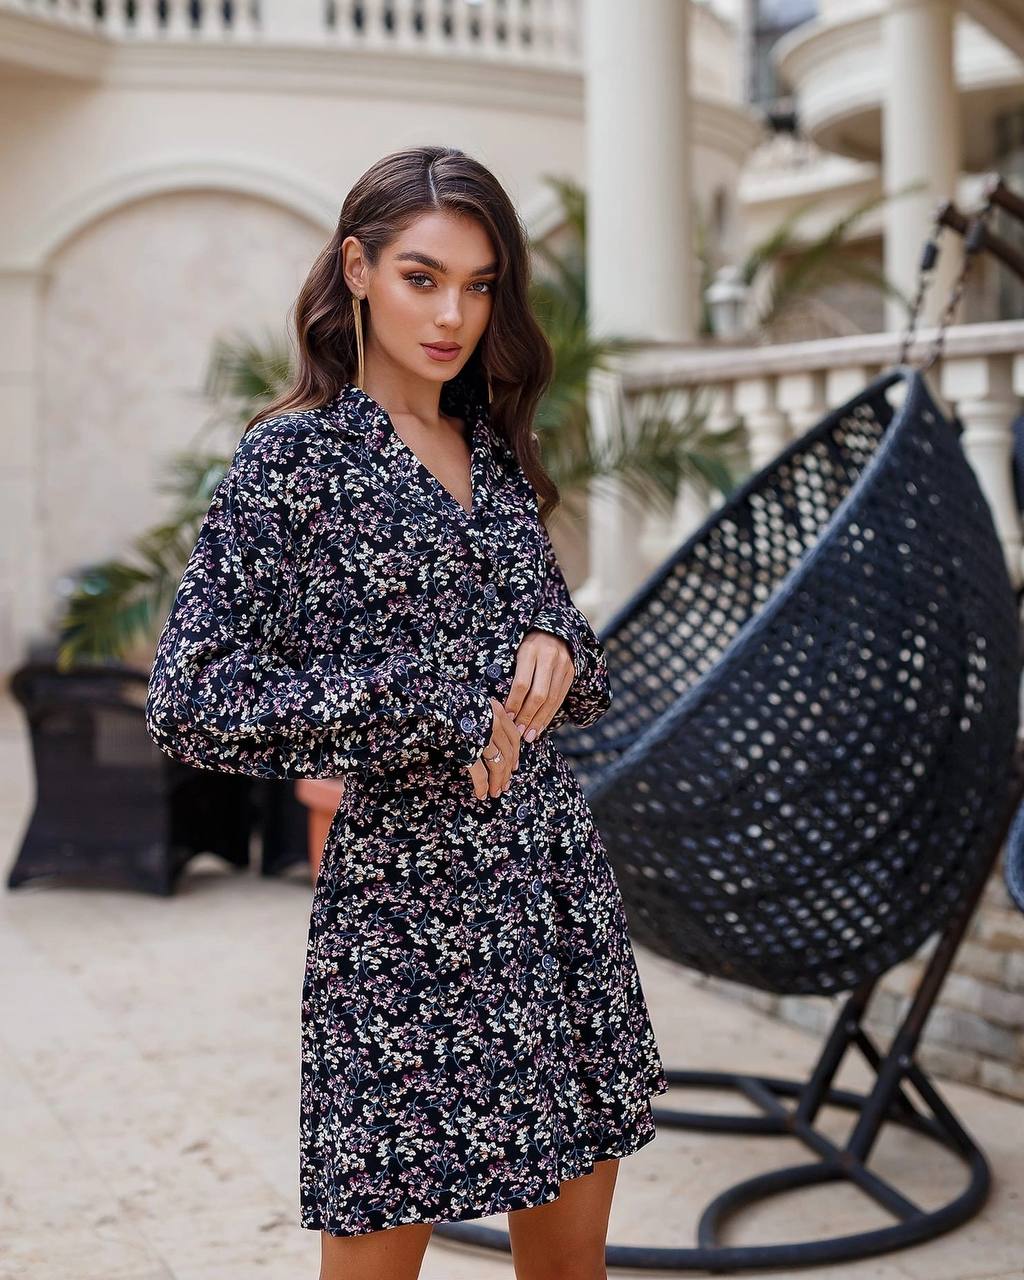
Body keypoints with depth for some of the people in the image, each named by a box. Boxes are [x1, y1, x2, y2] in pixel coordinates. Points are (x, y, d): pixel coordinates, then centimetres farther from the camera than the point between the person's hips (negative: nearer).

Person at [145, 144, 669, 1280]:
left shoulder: (493, 448, 12)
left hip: (556, 883, 6)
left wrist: (557, 652, -4)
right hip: (406, 899, -6)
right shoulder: (294, 457, -7)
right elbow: (187, 701, -14)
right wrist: (420, 715, -16)